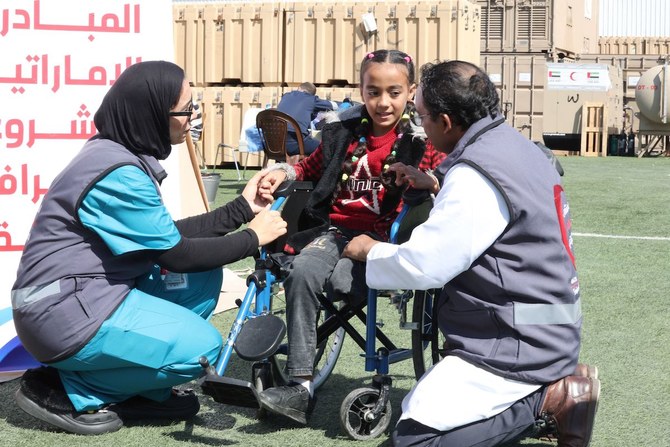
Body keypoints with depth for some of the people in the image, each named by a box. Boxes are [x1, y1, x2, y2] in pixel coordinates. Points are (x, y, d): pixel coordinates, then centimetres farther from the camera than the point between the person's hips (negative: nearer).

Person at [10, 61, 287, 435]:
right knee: (201, 346, -14)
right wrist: (252, 238, -4)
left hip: (95, 291, 10)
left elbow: (168, 236, 12)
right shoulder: (118, 173, -22)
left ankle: (142, 389, 10)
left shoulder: (126, 154, 8)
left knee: (204, 276, 7)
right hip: (65, 311, -10)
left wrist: (242, 208, 11)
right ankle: (64, 390, -4)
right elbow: (177, 255, -16)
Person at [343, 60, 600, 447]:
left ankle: (551, 399, -9)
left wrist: (371, 251, -4)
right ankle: (554, 385, 8)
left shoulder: (478, 174, -21)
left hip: (517, 346, -10)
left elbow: (423, 265, -23)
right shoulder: (516, 146, 10)